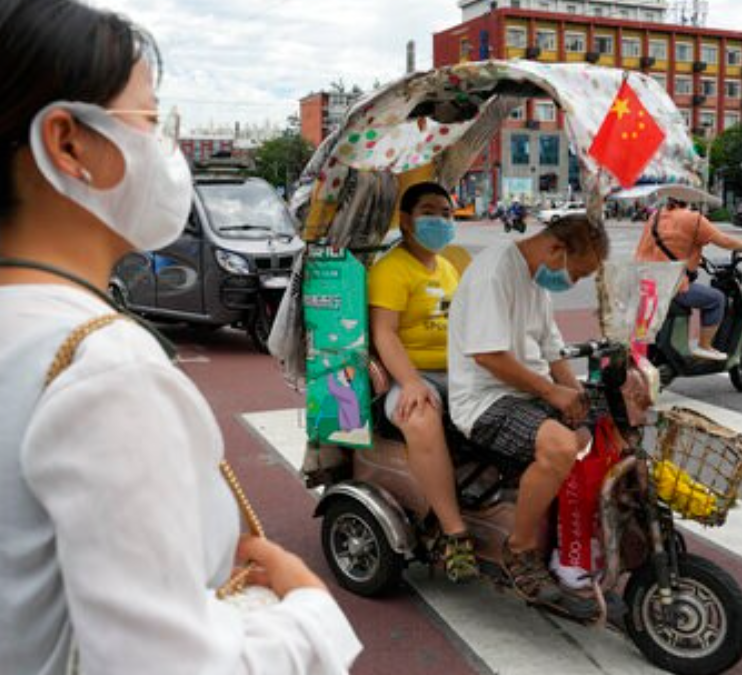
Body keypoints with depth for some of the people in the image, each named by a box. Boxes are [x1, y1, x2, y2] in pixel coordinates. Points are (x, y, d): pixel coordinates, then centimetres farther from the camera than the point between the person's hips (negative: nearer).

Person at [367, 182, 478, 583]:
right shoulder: (391, 268, -1)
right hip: (413, 374, -7)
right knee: (421, 421, -38)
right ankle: (454, 535, -32)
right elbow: (384, 333, -13)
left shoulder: (450, 267, 25)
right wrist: (410, 383, -27)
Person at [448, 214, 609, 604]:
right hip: (486, 399, -10)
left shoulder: (538, 280, 18)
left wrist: (575, 392, 4)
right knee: (560, 447, -31)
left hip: (531, 394, 10)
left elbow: (550, 350, 22)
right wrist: (552, 392, -17)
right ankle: (520, 550, -10)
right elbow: (488, 354, -23)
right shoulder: (496, 270, -15)